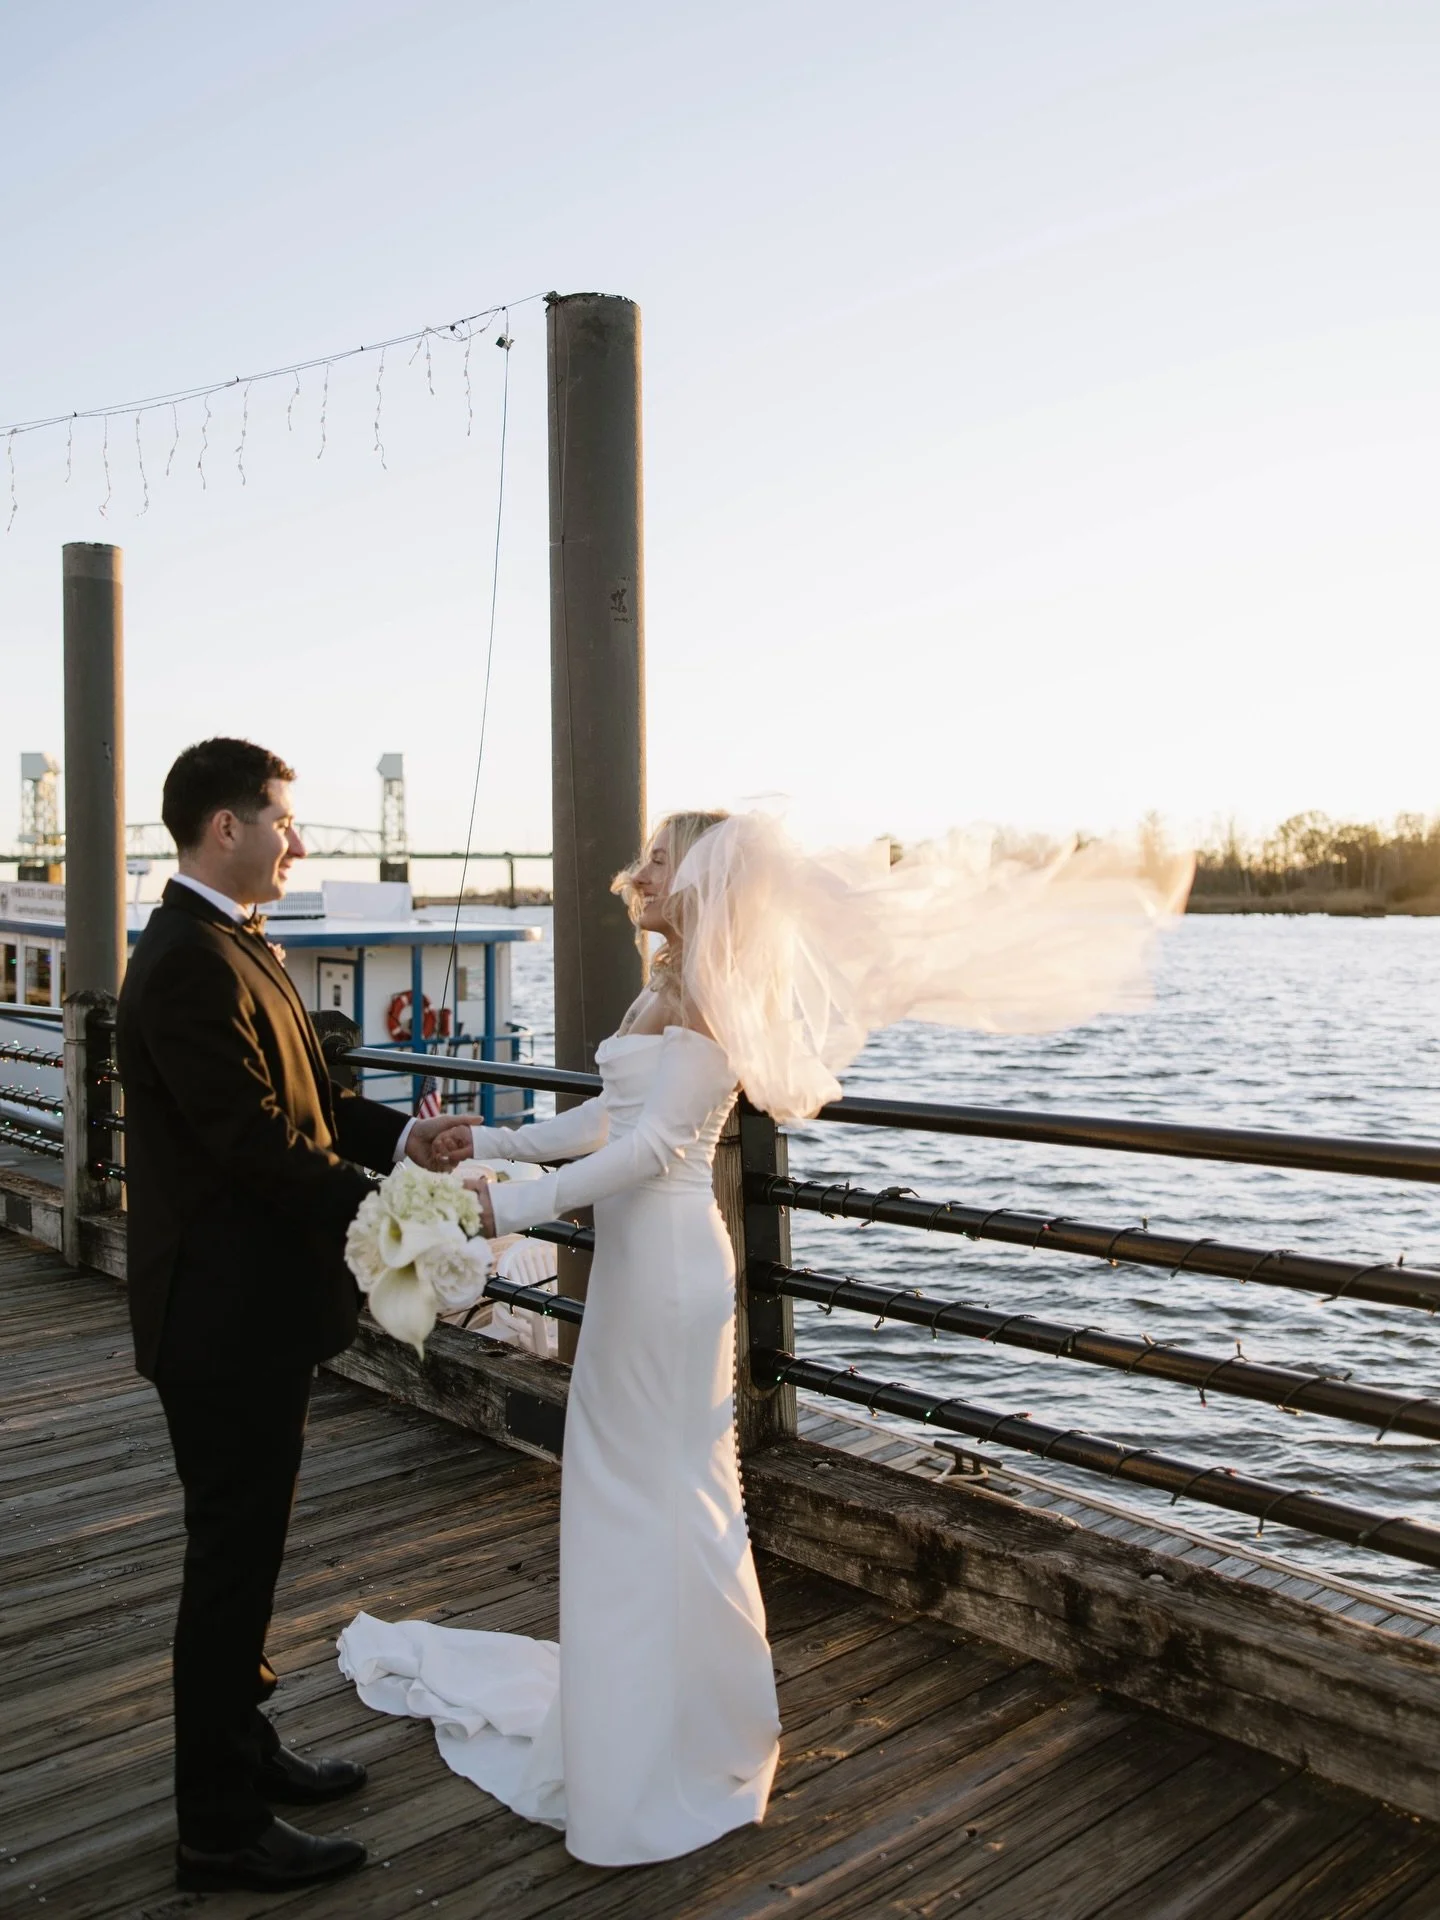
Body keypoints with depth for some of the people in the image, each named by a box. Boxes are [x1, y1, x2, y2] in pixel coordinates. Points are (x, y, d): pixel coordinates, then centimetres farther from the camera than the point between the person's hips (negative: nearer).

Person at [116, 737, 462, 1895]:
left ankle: (241, 1748, 40)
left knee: (247, 1547, 22)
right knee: (233, 1556, 3)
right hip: (228, 1320, -10)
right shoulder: (194, 964, -21)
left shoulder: (228, 946, 12)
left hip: (253, 1310, 10)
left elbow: (301, 1099, 13)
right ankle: (222, 1829, 19)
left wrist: (400, 1136, -1)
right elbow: (258, 1142, -26)